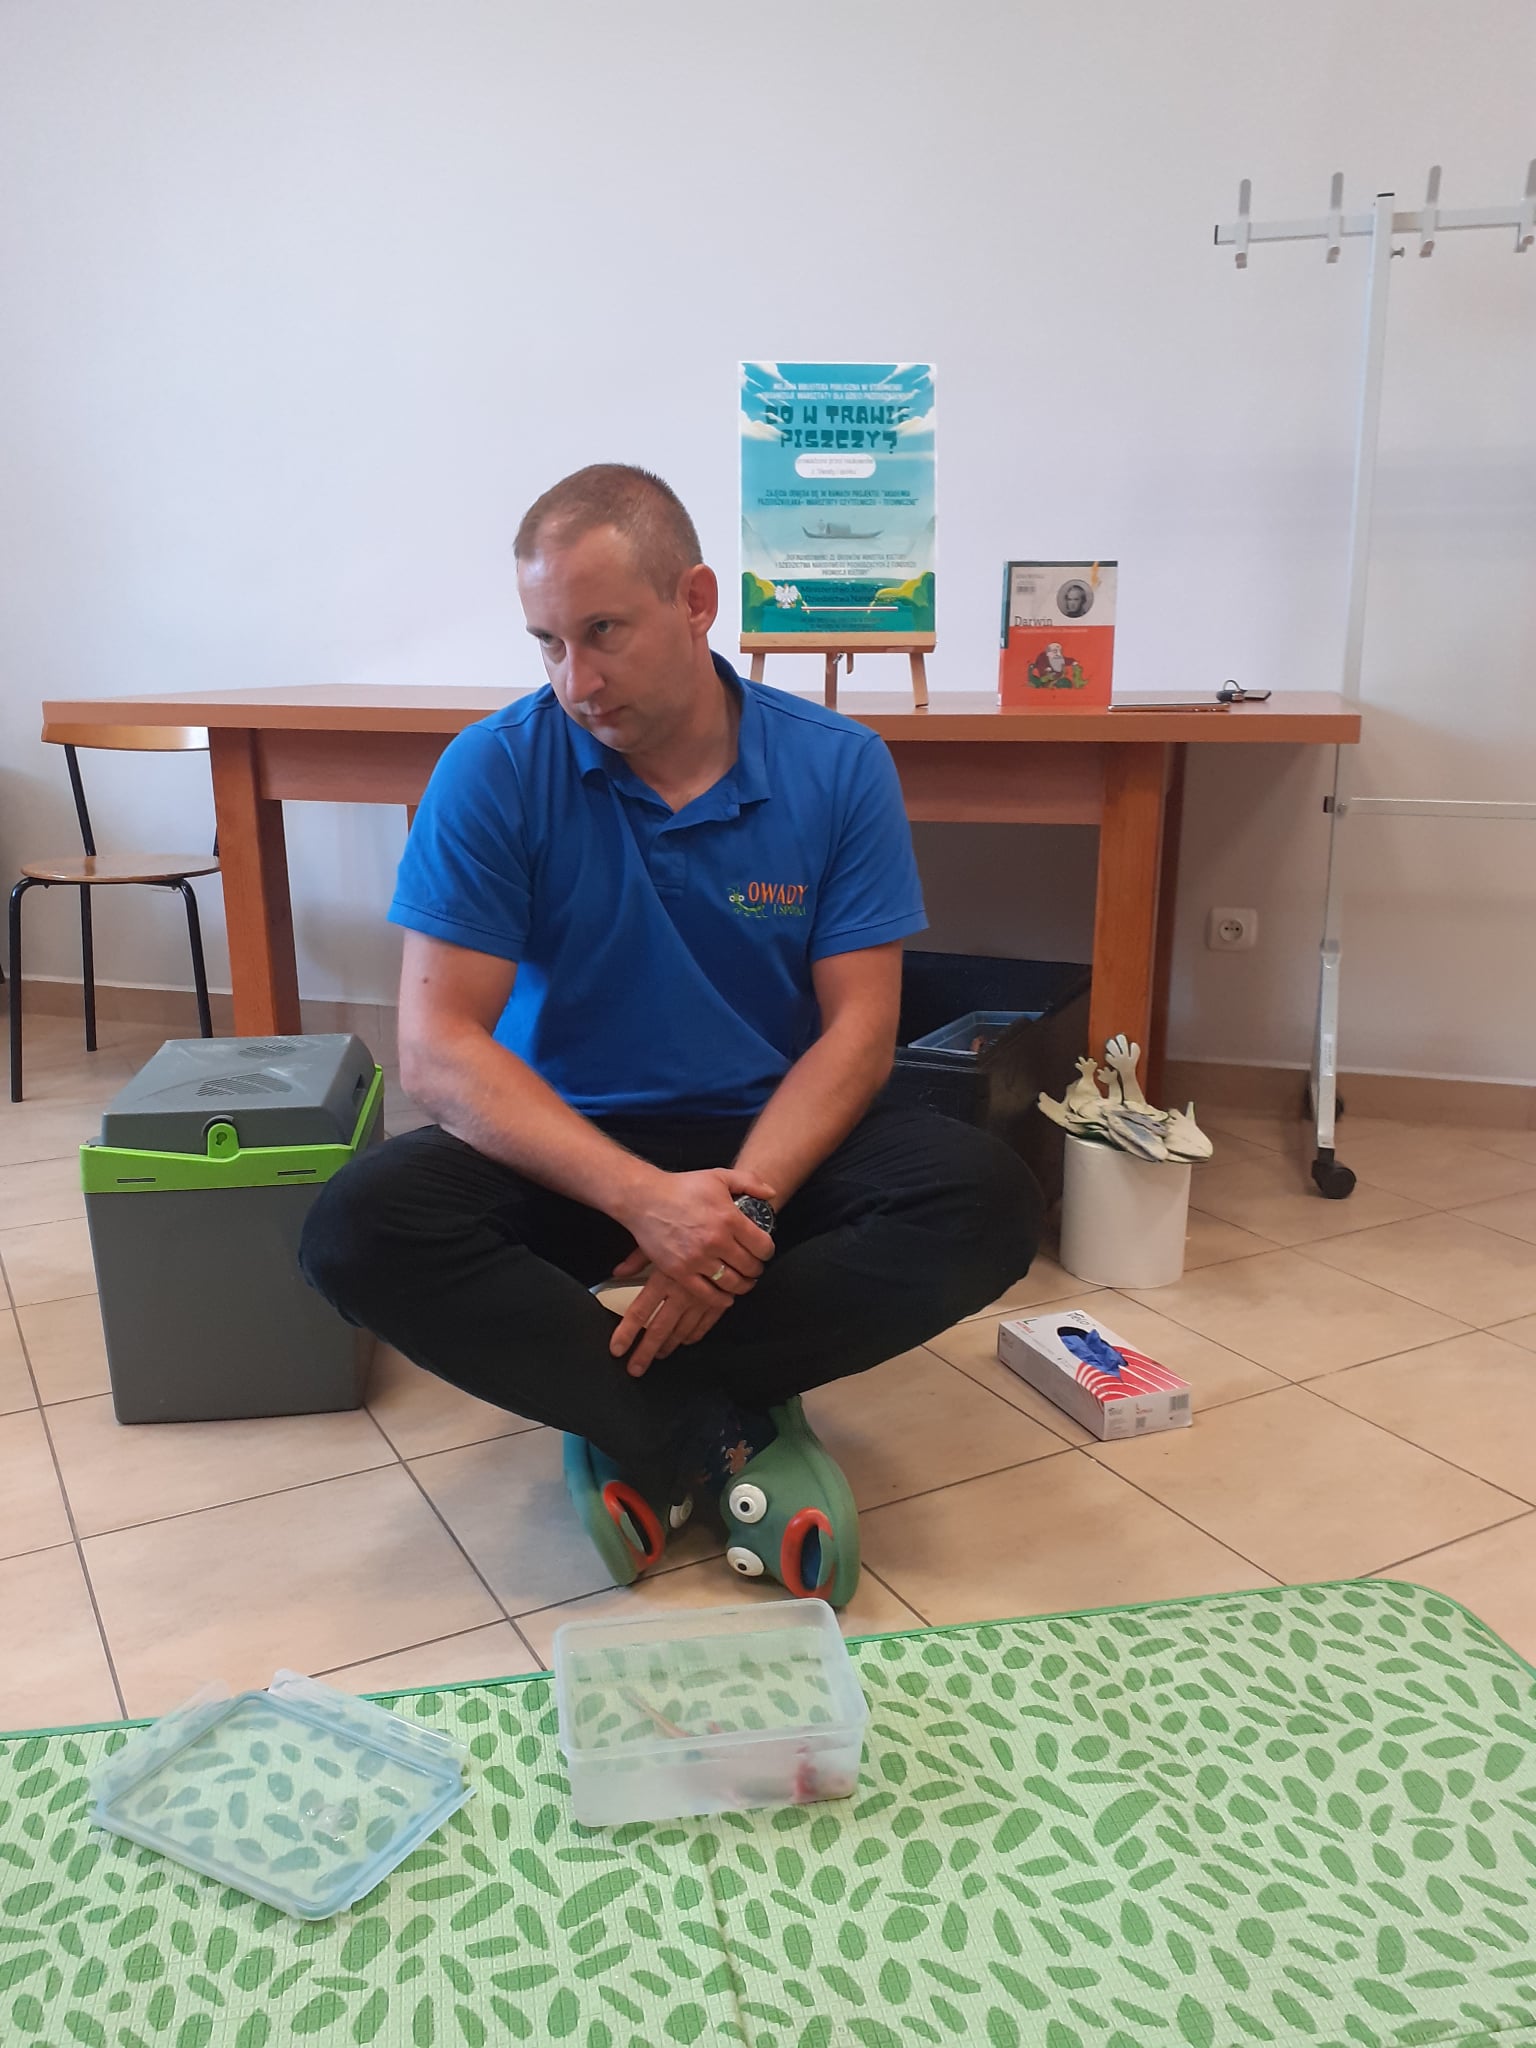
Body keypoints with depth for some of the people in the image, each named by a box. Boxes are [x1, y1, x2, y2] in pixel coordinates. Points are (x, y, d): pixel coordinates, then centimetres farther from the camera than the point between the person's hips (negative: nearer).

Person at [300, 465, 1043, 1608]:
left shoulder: (839, 768, -5)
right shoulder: (494, 773, -10)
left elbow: (859, 1026, -7)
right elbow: (439, 1049, -15)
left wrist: (747, 1203, -24)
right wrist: (644, 1200, -28)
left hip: (775, 1139, 1)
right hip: (566, 1152, 0)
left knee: (988, 1201, -25)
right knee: (362, 1230, -28)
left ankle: (638, 1426, -17)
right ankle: (731, 1426, -19)